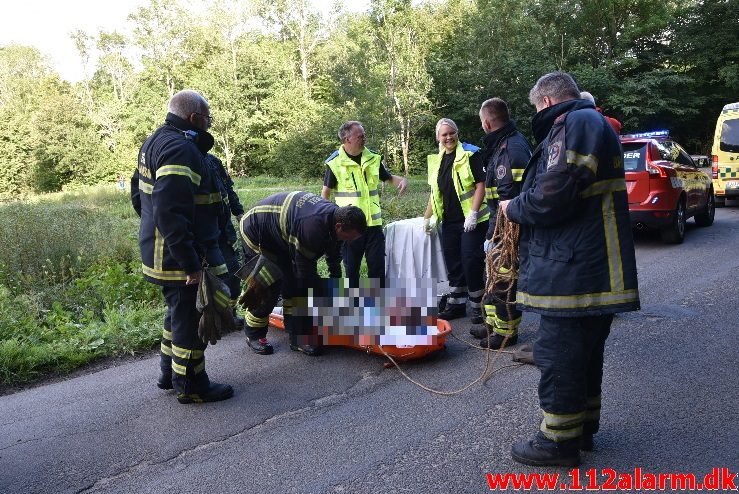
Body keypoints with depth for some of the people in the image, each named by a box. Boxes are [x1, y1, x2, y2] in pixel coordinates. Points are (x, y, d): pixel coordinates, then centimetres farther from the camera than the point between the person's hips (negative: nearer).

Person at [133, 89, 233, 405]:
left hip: (159, 250, 11)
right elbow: (171, 212, -30)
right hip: (179, 257, -11)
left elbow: (139, 194, 21)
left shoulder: (155, 142, 13)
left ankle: (169, 373, 38)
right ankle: (190, 385, 17)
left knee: (178, 311, 24)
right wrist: (190, 263, -27)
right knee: (190, 318, 3)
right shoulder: (180, 149, -21)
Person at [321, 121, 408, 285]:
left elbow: (389, 177, 17)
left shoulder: (373, 158, 4)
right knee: (351, 267, 8)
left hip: (373, 223, 3)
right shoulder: (335, 163, -7)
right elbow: (326, 192, 1)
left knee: (378, 266, 6)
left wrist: (402, 180, -5)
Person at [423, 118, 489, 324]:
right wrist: (427, 217, 18)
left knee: (471, 261, -7)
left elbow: (480, 185, -13)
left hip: (470, 220, -6)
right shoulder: (437, 160, 12)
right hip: (449, 221, 6)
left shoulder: (470, 154, -7)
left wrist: (473, 214, -19)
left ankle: (478, 306, 6)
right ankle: (456, 304, 20)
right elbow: (435, 192, 20)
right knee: (453, 263, 10)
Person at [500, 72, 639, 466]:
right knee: (585, 352, 19)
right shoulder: (592, 124, 21)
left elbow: (553, 196, -23)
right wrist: (524, 209, 14)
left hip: (574, 271, -11)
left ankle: (559, 440, 11)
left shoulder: (574, 124, -12)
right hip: (594, 268, 11)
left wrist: (513, 208, -5)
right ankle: (583, 426, 33)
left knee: (558, 354, -1)